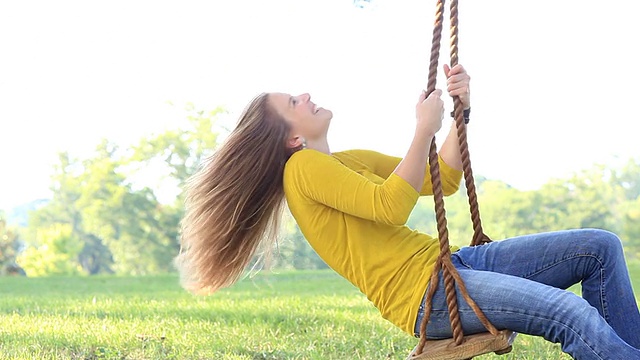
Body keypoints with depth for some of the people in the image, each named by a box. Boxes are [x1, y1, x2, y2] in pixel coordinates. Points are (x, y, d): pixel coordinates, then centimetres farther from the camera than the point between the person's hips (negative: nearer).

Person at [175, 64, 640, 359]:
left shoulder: (352, 161, 22)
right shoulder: (303, 167, -5)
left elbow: (444, 180, 19)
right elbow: (390, 206, -18)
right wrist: (424, 130, -13)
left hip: (450, 263, 10)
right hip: (426, 294, -10)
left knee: (600, 247, 1)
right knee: (572, 314, -28)